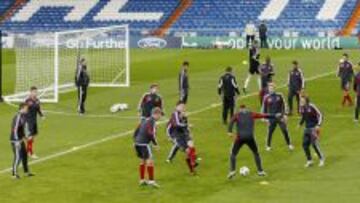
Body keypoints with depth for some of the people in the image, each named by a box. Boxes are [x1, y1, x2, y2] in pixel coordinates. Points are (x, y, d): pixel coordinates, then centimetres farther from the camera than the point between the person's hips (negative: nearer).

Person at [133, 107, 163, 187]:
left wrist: (135, 141, 28)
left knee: (142, 161, 19)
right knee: (150, 161, -8)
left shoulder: (145, 120, 17)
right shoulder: (152, 121, -10)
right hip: (144, 144, -9)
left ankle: (142, 180, 24)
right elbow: (150, 134, -20)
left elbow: (136, 131, 21)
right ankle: (151, 180, -14)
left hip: (137, 143, 9)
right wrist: (155, 144, -12)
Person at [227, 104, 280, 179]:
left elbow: (232, 122, -7)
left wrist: (230, 132, -20)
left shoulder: (237, 115, 13)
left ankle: (232, 171, -4)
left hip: (240, 137, -1)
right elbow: (264, 115, 15)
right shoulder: (251, 114, 15)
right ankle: (260, 171, 18)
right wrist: (275, 116, 24)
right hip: (250, 137, 1)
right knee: (256, 153, 22)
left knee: (233, 154, 14)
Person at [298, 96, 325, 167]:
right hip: (307, 128, 7)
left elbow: (320, 115, -11)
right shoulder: (302, 108, 3)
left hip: (313, 128, -7)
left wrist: (318, 125, -20)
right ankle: (309, 160, 15)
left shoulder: (311, 107, -16)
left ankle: (322, 159, 6)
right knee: (305, 144, 2)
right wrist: (300, 124, 9)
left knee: (314, 144, -12)